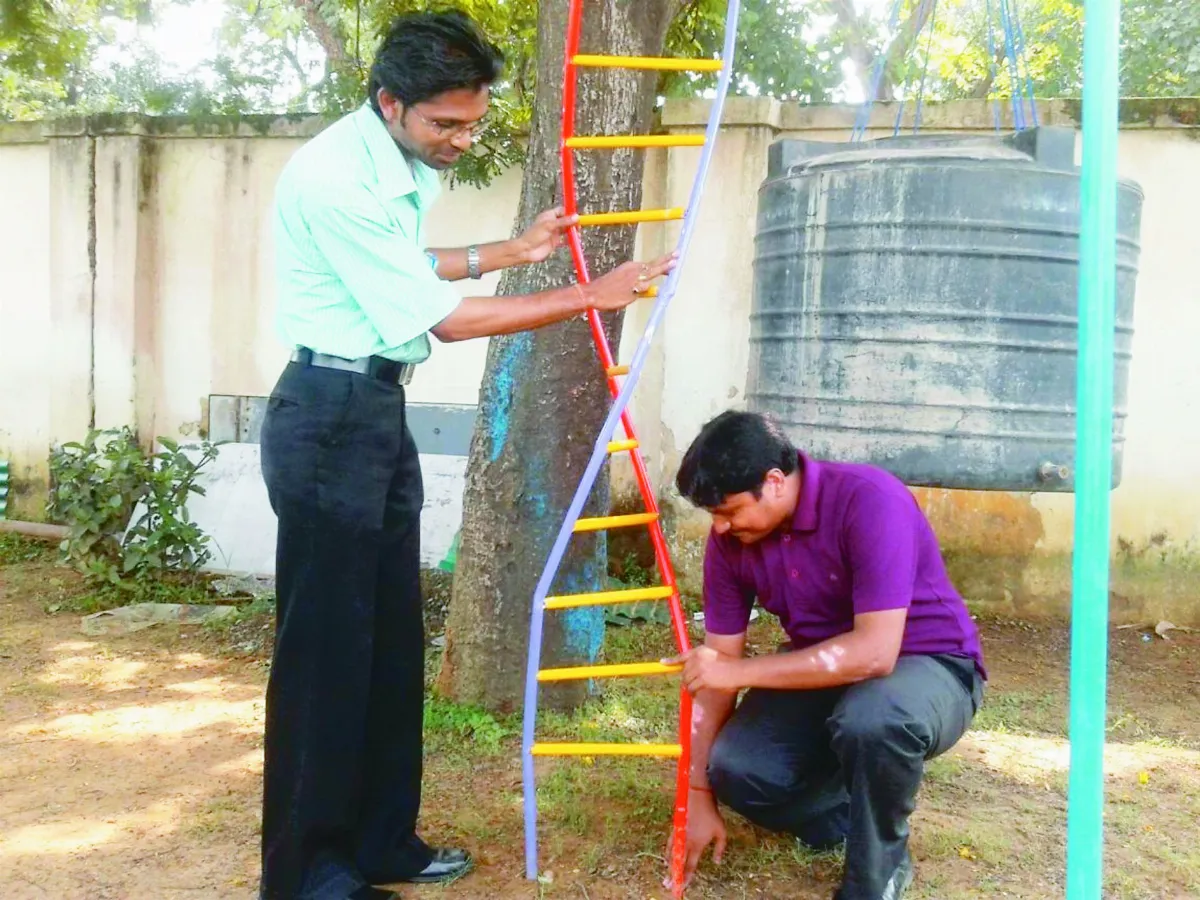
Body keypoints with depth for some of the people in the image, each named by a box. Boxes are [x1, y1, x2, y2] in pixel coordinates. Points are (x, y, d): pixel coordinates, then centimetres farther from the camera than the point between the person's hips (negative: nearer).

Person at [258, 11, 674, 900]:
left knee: (391, 639, 13)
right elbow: (440, 317, -19)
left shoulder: (401, 164, 9)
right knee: (326, 648, -2)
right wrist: (590, 296, -14)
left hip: (380, 411, 9)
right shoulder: (336, 179, -21)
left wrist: (509, 251, 19)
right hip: (331, 416, -9)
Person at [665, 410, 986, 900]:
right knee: (735, 769, -21)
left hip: (927, 667, -5)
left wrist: (741, 672, -34)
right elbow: (715, 668, -5)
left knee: (872, 718, -40)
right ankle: (850, 812, 12)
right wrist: (700, 794, -5)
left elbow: (875, 652, -36)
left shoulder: (871, 501, -29)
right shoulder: (730, 536, -10)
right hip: (819, 671, 5)